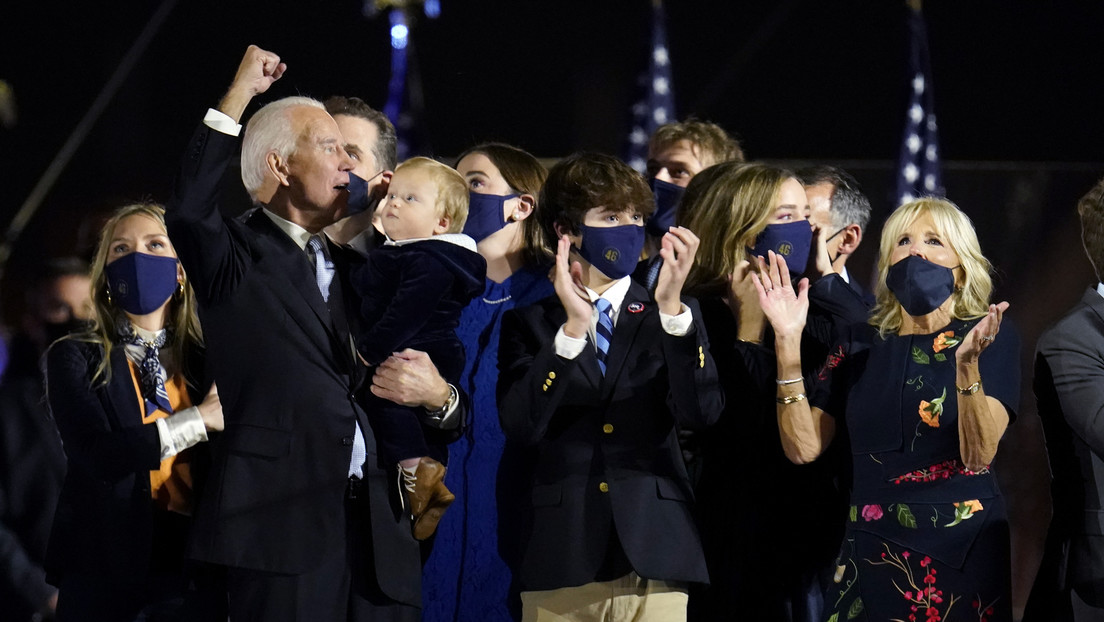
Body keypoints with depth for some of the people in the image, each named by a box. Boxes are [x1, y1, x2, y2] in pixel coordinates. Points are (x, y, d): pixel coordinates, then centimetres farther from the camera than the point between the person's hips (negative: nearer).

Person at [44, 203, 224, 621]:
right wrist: (199, 420, -9)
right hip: (108, 570, -2)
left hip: (193, 570, 2)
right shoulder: (76, 358, 4)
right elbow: (98, 455, -13)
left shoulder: (203, 361, 11)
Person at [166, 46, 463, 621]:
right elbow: (187, 213, -20)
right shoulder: (238, 257, 5)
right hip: (285, 526, -6)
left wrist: (438, 397, -1)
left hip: (379, 533, 6)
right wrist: (238, 96, -14)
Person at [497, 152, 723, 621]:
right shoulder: (529, 321, 8)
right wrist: (573, 327, -15)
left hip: (653, 560, 0)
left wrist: (671, 306, -15)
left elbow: (700, 412, -6)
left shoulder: (672, 317, 10)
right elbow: (521, 426, -7)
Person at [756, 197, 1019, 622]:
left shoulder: (992, 342, -3)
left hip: (960, 552, -3)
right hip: (871, 553, 3)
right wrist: (788, 343, -10)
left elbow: (978, 454, -16)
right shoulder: (862, 345, 7)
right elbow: (803, 447, -3)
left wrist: (967, 364, -30)